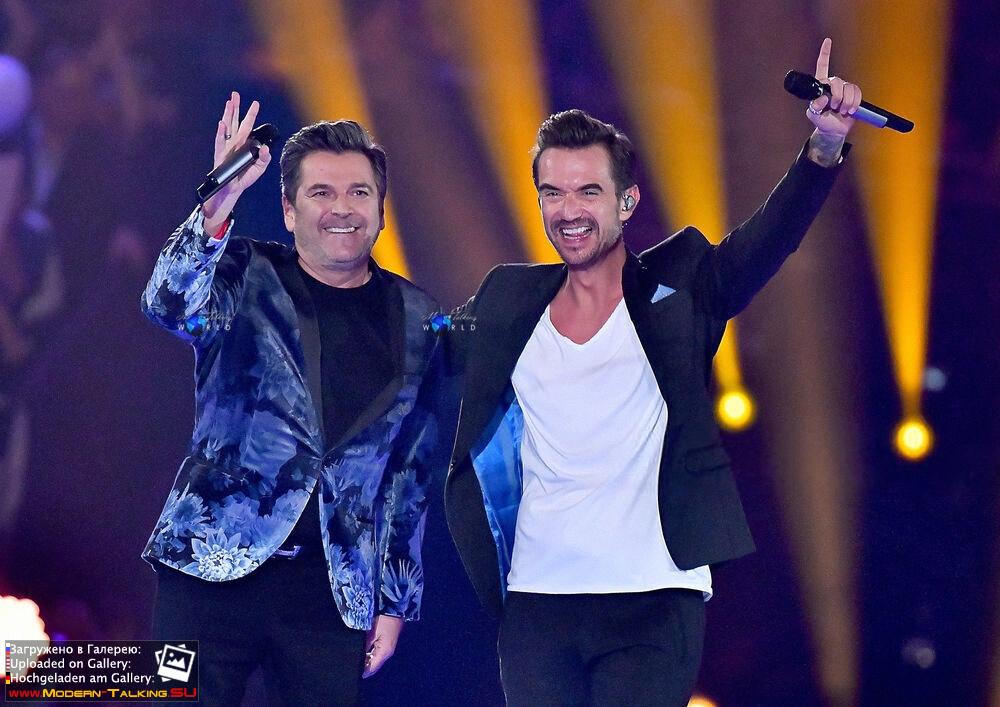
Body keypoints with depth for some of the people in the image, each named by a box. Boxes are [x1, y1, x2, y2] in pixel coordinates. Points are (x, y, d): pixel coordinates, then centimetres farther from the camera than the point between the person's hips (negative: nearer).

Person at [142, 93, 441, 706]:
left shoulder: (416, 322, 9)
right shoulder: (249, 279, 2)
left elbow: (412, 471, 12)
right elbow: (173, 306, -21)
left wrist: (397, 603, 11)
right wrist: (221, 200, -34)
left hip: (335, 587, 2)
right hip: (213, 568, -2)